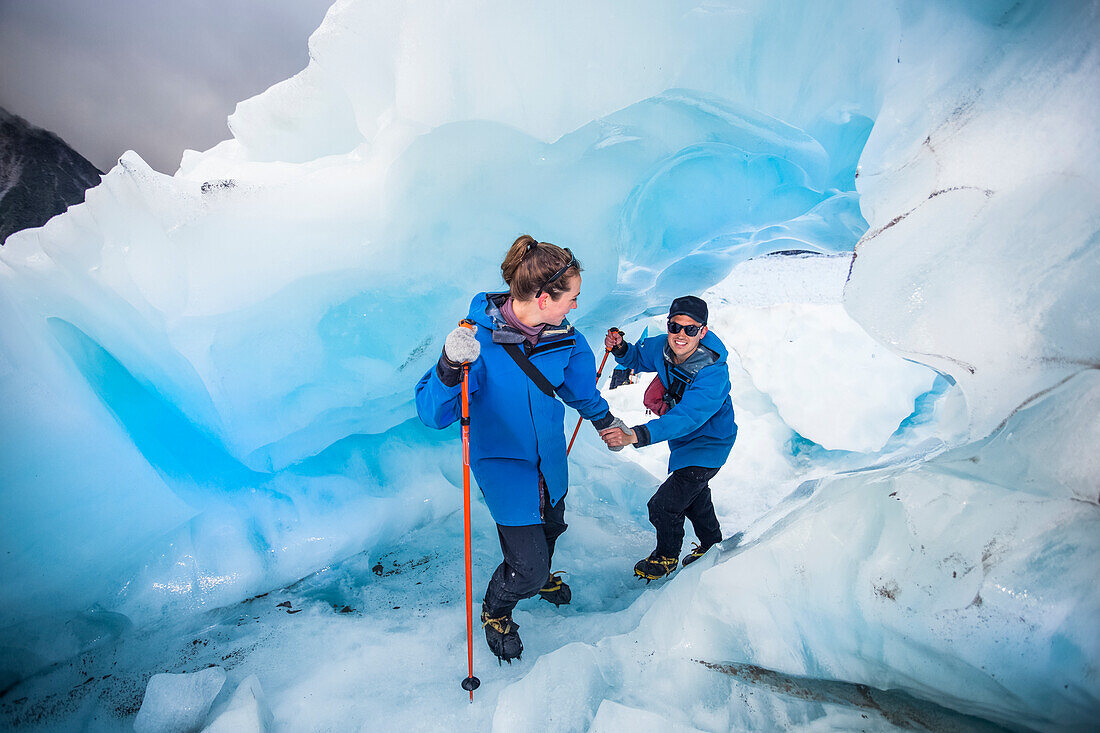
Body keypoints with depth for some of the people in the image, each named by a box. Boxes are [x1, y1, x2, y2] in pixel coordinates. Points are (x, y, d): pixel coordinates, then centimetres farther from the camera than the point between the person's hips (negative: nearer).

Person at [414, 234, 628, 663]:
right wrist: (450, 367, -49)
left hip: (550, 462, 6)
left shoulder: (562, 338, -12)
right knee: (526, 566, -3)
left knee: (550, 527, 28)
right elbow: (433, 414, -30)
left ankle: (540, 577, 64)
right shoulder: (478, 338, -28)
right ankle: (495, 612, 33)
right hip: (503, 464, -6)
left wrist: (605, 420, 28)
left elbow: (580, 386, 11)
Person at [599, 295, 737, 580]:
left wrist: (635, 435, -63)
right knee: (694, 494, 28)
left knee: (663, 505, -6)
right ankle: (712, 545, 56)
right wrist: (621, 349, -19)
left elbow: (687, 417, -50)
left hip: (707, 445, -8)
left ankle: (666, 557, 26)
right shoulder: (662, 348, -18)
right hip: (683, 440, 8)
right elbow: (638, 357, 5)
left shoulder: (713, 372, -38)